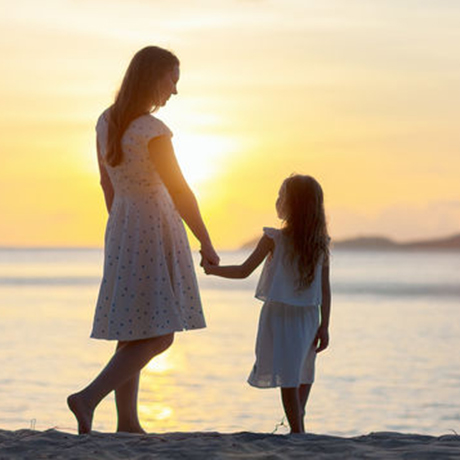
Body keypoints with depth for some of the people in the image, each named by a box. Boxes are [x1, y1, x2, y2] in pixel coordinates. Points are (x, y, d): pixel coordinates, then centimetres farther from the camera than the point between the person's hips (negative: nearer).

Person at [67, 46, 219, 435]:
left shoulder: (107, 122, 4)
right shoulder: (152, 131, -20)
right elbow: (180, 192, -17)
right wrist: (206, 245, -9)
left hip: (123, 229, 8)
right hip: (155, 231, -8)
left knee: (133, 332, 12)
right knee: (159, 335, -6)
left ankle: (127, 422, 13)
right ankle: (89, 398, -16)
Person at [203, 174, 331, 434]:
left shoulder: (274, 239, -11)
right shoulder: (321, 244, -1)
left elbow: (244, 271, -7)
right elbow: (325, 289, 0)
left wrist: (212, 269, 5)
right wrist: (324, 326, 4)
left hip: (279, 314, -3)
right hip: (309, 315, 4)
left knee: (288, 377, -1)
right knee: (304, 373, 19)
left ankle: (297, 431, -3)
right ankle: (298, 423, 18)